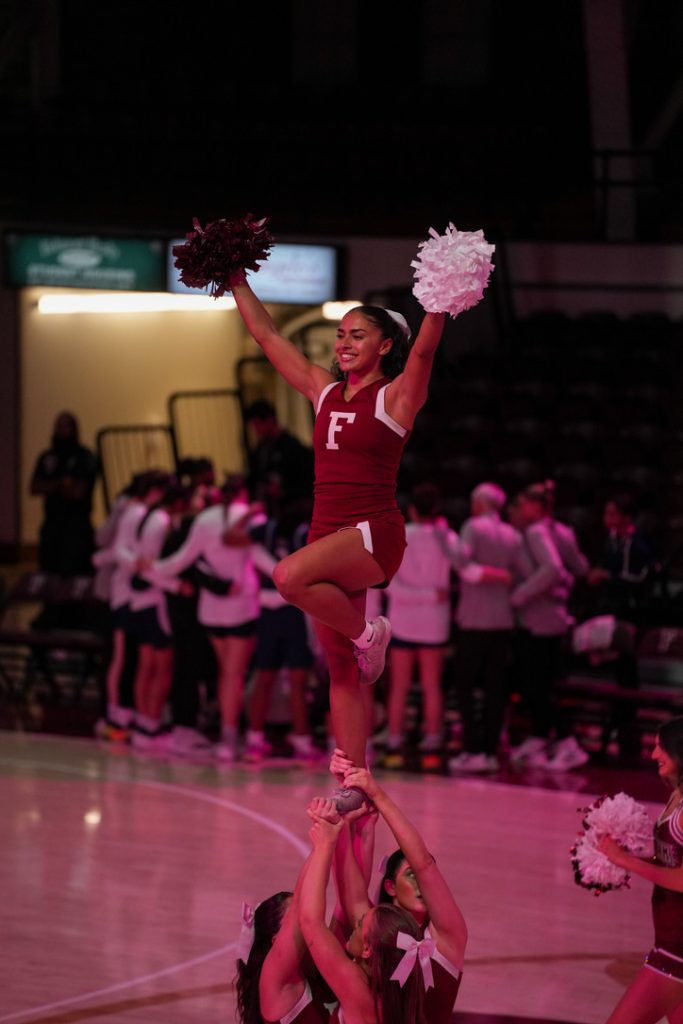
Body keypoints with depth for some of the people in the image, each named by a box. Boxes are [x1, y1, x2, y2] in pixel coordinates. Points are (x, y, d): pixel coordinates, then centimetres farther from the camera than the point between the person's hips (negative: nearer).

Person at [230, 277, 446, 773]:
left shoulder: (396, 396, -2)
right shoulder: (325, 391, 15)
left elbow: (424, 348, -20)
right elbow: (266, 334, 19)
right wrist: (238, 284, 17)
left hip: (374, 533, -7)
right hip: (329, 535, 7)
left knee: (290, 576, -34)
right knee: (342, 670, 4)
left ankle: (367, 634, -9)